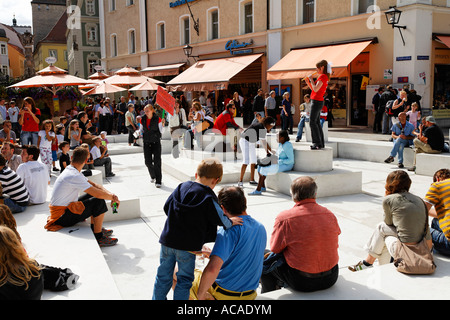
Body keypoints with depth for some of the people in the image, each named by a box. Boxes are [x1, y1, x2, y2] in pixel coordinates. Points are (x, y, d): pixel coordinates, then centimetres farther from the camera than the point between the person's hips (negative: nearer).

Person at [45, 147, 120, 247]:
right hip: (62, 217, -10)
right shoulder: (74, 176, -24)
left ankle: (94, 227, 20)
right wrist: (113, 198, -8)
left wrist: (111, 194, -6)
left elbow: (94, 185, 9)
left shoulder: (70, 171, 8)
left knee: (93, 196, 13)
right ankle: (98, 237, -7)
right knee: (99, 202, -17)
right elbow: (98, 194, -26)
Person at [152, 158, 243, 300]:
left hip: (167, 240, 5)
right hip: (188, 245, -5)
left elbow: (166, 207, 12)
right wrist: (230, 222, 10)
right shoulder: (209, 197, -11)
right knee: (184, 279, 11)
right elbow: (218, 218, -9)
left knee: (163, 276, 18)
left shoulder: (181, 187, 6)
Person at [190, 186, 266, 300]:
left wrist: (200, 294, -21)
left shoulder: (230, 230, -26)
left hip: (223, 294, -7)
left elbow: (212, 269, -38)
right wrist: (213, 255, 20)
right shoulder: (261, 228, -1)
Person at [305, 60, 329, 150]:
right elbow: (314, 89, 22)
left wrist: (311, 79, -9)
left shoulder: (323, 76, -12)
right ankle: (321, 143, 15)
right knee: (317, 123, 12)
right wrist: (308, 83, 12)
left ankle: (318, 144, -13)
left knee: (312, 122, -12)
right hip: (316, 101, 10)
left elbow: (316, 89, -21)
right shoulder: (324, 77, 18)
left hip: (317, 101, -10)